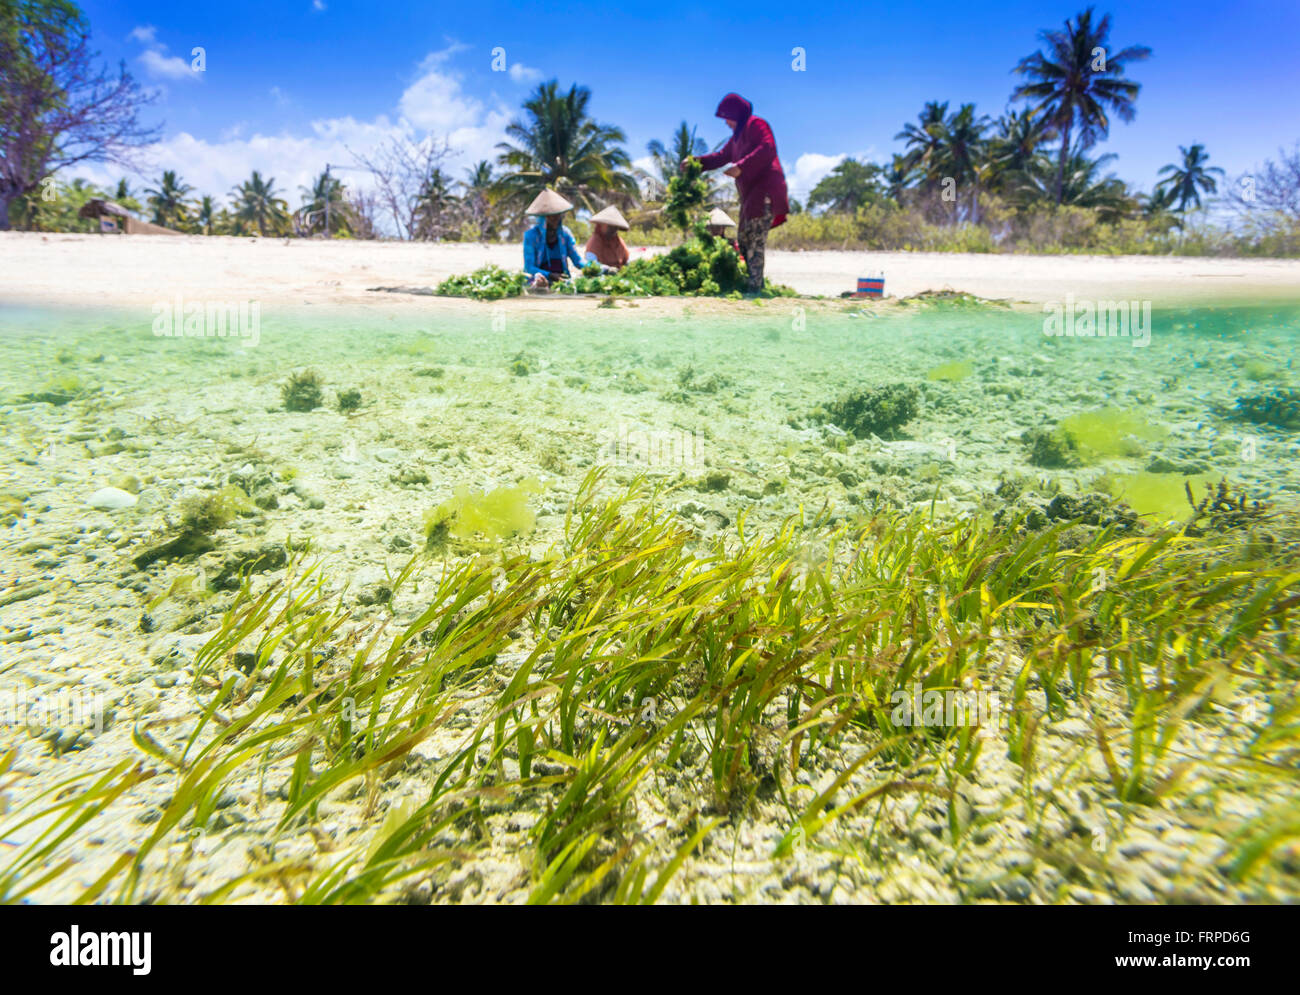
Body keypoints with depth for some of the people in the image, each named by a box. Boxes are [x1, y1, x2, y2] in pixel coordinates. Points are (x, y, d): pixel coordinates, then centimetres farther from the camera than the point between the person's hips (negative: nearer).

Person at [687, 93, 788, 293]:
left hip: (766, 191, -10)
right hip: (751, 194, 10)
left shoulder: (756, 125, -3)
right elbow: (722, 156, 28)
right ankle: (755, 282, 13)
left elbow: (768, 149, -18)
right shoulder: (737, 135, 26)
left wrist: (741, 167, -24)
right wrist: (697, 162, 14)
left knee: (755, 239, -17)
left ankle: (755, 286, -20)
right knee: (743, 239, 9)